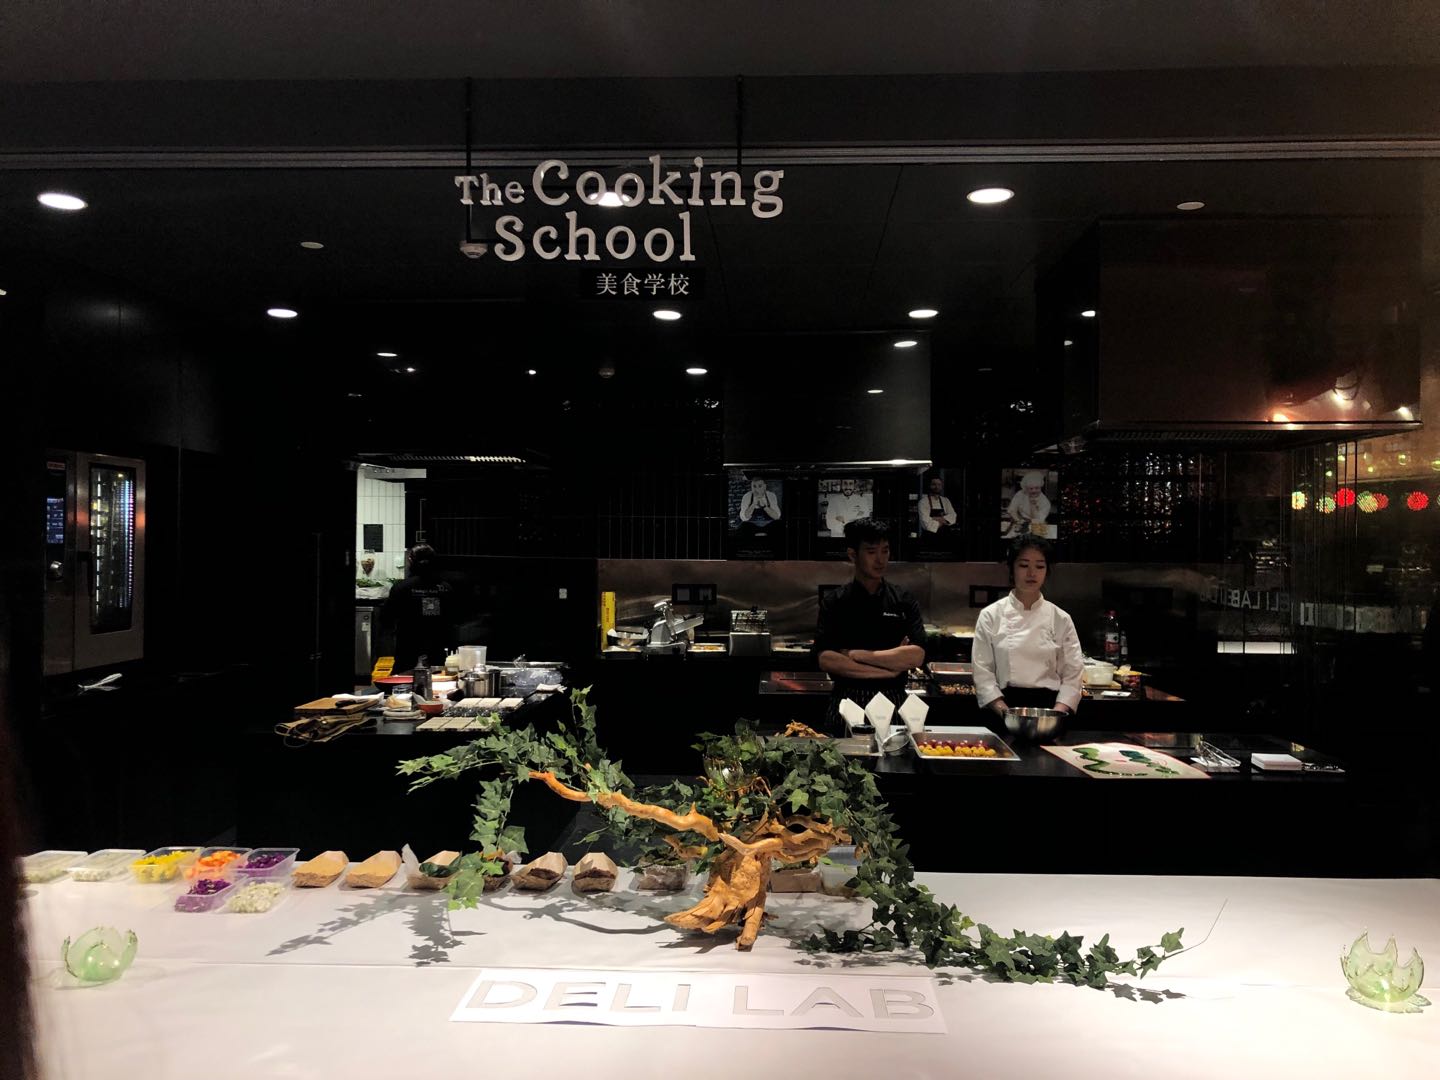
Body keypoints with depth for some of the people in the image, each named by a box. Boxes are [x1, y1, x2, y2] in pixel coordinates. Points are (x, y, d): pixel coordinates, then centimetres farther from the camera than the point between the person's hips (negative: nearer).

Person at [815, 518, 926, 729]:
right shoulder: (834, 602, 0)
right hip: (847, 704, -1)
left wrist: (856, 654, -12)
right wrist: (889, 667, -12)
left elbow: (916, 656, -9)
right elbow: (826, 660, -11)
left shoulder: (904, 601, 3)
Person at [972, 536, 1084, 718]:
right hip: (1006, 701, -1)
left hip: (1049, 704, 1)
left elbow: (1072, 675, 5)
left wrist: (1055, 714, -9)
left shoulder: (1061, 619, 7)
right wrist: (1006, 712, -11)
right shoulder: (991, 616, 3)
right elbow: (983, 672, 0)